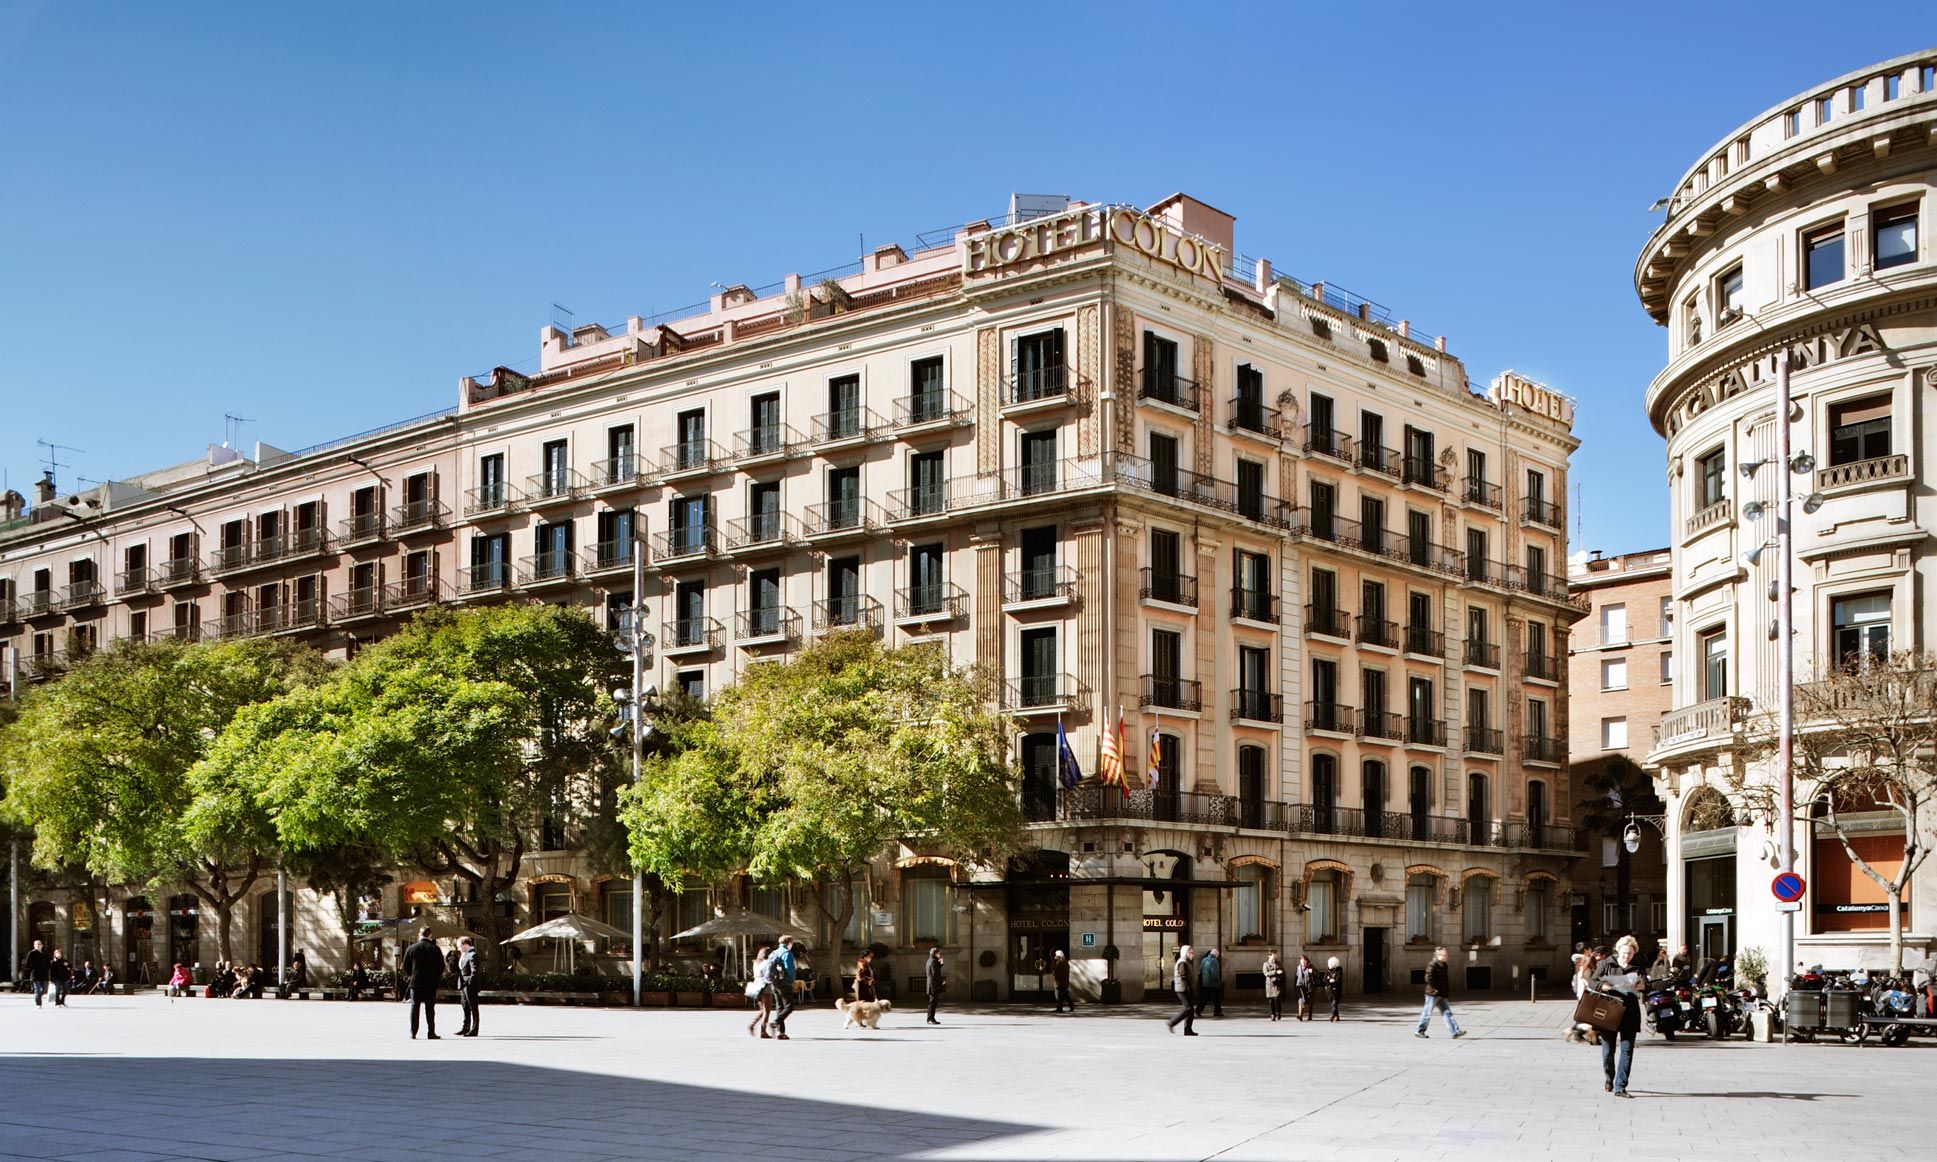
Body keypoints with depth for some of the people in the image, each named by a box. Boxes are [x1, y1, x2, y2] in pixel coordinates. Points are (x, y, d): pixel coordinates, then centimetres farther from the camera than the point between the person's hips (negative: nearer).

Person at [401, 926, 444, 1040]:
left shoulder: (411, 948, -2)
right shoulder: (435, 949, -4)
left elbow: (405, 966, 2)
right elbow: (441, 966, -2)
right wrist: (436, 977, 12)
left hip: (415, 982, 1)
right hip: (431, 984, -1)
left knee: (414, 1007, 6)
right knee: (430, 1008, 3)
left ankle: (413, 1033, 4)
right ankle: (431, 1033, 1)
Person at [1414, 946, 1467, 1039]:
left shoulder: (1445, 965, 14)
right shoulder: (1433, 965, -14)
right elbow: (1428, 978, -22)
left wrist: (1448, 993, 17)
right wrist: (1435, 989, -19)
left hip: (1442, 995, 8)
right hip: (1433, 994, -8)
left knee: (1447, 1012, 1)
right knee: (1427, 1013, 0)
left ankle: (1455, 1032, -4)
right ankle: (1419, 1031, 12)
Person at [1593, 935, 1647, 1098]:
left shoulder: (1638, 968, 8)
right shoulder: (1606, 964, 5)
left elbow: (1648, 987, 5)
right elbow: (1592, 982, 4)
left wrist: (1642, 986, -18)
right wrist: (1602, 986, -18)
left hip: (1629, 1014, 1)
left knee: (1627, 1050, -6)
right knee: (1608, 1050, 3)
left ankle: (1620, 1087, -3)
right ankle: (1609, 1079, 31)